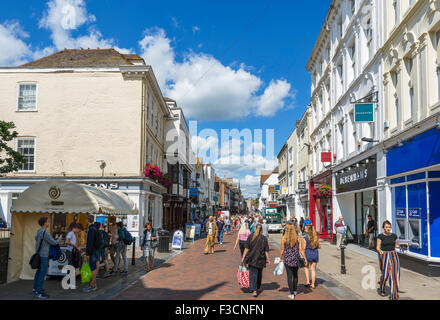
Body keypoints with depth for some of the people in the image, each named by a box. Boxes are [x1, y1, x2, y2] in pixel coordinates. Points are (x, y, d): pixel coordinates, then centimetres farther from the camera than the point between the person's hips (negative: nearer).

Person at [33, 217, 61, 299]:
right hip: (44, 256, -10)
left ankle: (35, 288, 32)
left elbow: (36, 238, 27)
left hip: (39, 254, 10)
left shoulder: (39, 230, 6)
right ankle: (39, 292, -3)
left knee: (39, 271, 20)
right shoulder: (45, 233, -24)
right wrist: (59, 240, 4)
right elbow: (53, 242, -16)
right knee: (42, 273, -6)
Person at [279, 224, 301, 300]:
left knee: (289, 276, 3)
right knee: (295, 275, 19)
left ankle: (292, 294, 2)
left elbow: (282, 249, -2)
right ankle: (295, 291, 31)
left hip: (287, 259, -2)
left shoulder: (284, 238, -7)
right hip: (296, 259, 2)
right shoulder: (298, 238, -3)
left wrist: (280, 258, 11)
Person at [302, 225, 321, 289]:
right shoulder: (316, 237, 0)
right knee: (313, 269, 12)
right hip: (315, 253, 3)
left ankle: (308, 281, 12)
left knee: (306, 267, 21)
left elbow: (303, 249, -13)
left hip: (308, 254, -3)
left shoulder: (305, 238, -14)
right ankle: (313, 284, 16)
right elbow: (319, 247, 7)